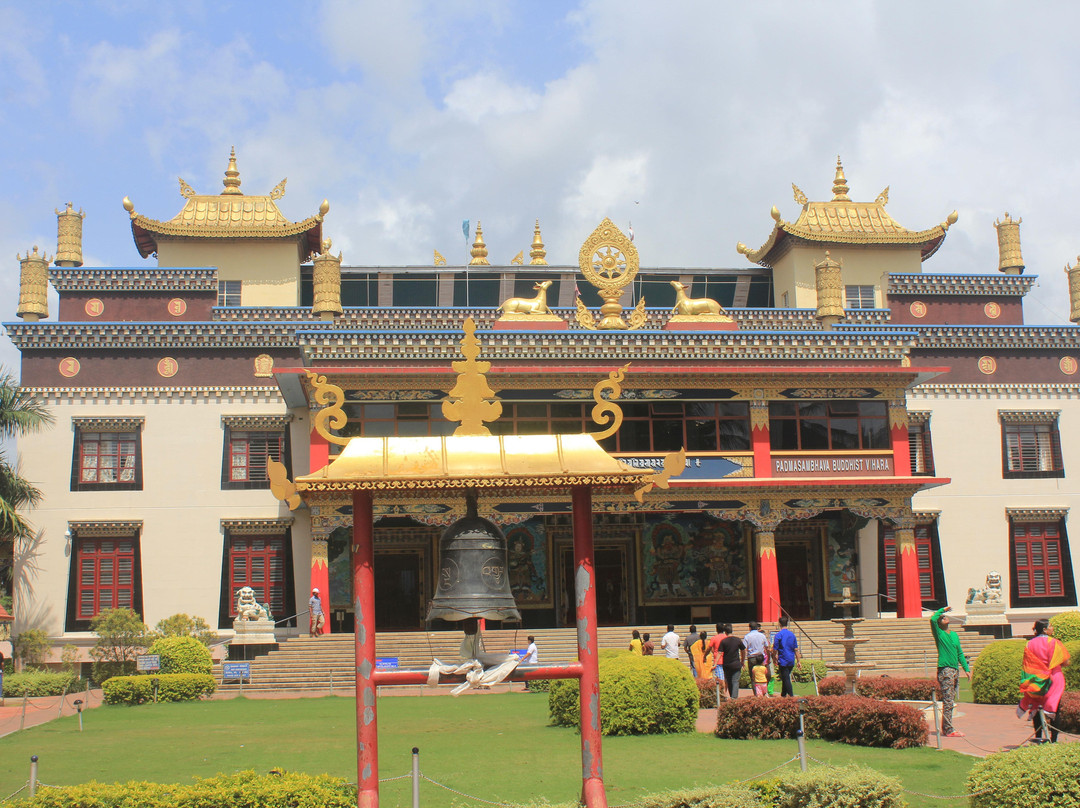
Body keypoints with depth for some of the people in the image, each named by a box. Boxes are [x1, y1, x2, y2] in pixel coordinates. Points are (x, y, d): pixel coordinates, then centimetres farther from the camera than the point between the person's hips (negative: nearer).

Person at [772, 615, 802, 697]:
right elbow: (796, 649, 7)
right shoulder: (792, 634, 6)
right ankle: (783, 695, 26)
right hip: (791, 661, 6)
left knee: (786, 679, -5)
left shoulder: (778, 635, -10)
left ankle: (791, 696, -13)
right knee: (786, 679, 18)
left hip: (783, 661, -6)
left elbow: (775, 650, -10)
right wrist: (798, 661, 10)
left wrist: (774, 659, 4)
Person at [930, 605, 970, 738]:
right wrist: (943, 609, -5)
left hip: (955, 670, 7)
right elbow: (933, 619, -19)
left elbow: (960, 653, 22)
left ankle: (945, 728, 17)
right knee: (948, 702, -9)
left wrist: (966, 669, 15)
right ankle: (949, 730, -9)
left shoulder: (955, 635, 18)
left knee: (950, 701, 10)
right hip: (945, 670, -7)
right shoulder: (939, 634, -1)